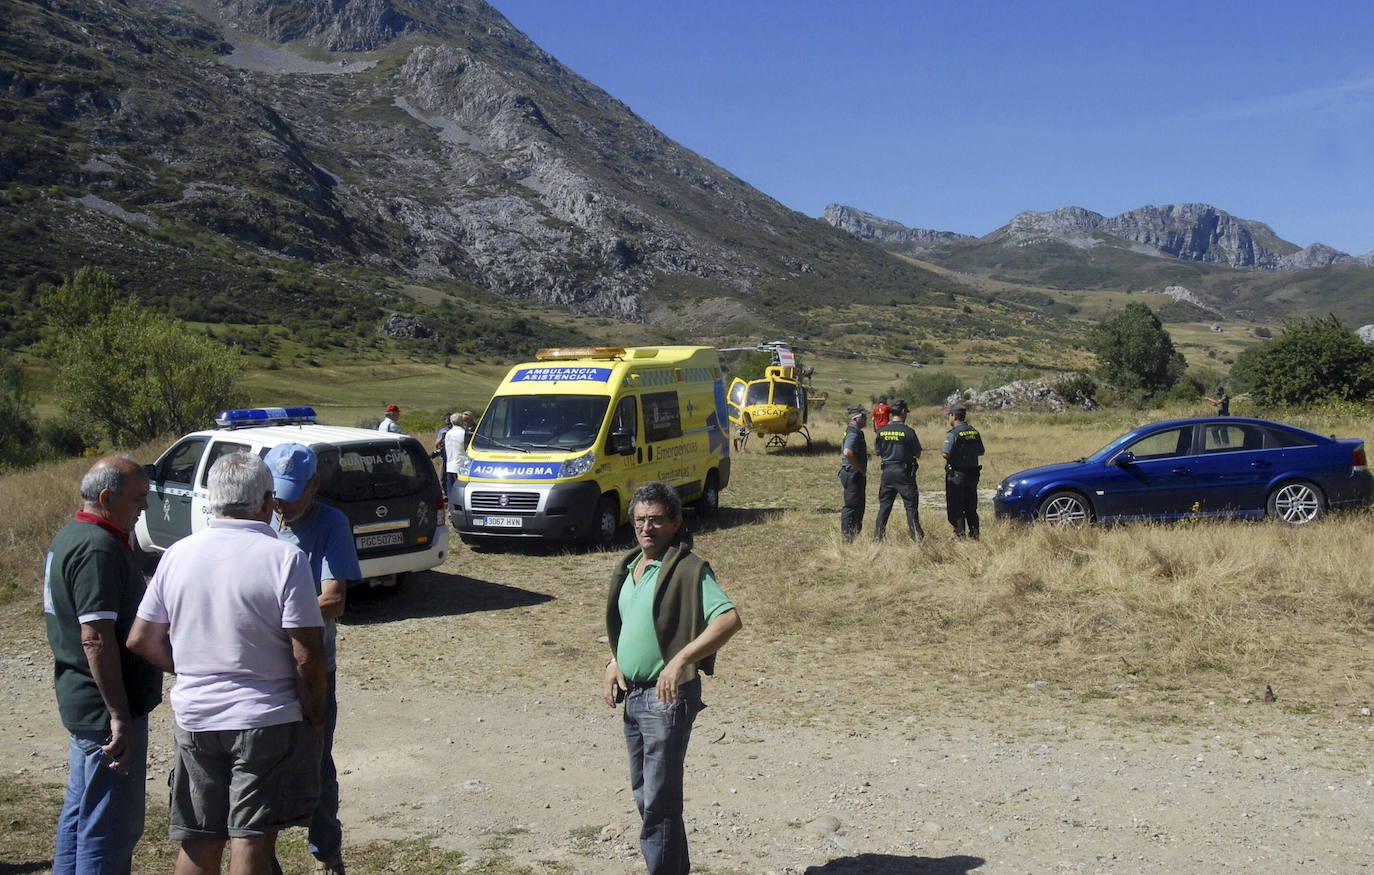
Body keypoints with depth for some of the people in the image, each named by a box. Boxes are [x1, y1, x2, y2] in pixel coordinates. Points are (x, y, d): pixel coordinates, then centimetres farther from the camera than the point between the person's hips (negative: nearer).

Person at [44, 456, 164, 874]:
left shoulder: (68, 537, 13)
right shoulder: (99, 548, -20)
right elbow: (96, 638, -26)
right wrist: (120, 716, -25)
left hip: (78, 699, 11)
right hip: (106, 706, -11)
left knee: (81, 811, 20)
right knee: (112, 825, -4)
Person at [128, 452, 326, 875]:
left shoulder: (177, 555, 1)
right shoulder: (284, 558, -14)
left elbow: (142, 641, 6)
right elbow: (307, 655, -17)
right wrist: (314, 715, -3)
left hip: (194, 719, 5)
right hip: (267, 719, -4)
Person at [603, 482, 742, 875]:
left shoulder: (688, 569, -15)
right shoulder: (630, 567, 10)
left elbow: (730, 619, -27)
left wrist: (680, 660, -34)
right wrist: (614, 662, 8)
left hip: (667, 697, -9)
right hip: (633, 695, 9)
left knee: (659, 802, -6)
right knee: (643, 794, 18)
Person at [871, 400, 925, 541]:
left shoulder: (881, 431, -1)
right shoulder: (908, 431, -11)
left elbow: (878, 452, 8)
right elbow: (918, 454, -5)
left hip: (887, 471, 4)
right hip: (905, 472, -4)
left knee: (884, 506, 11)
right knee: (911, 505, 3)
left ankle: (877, 536, 11)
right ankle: (916, 535, 2)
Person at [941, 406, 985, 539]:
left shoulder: (953, 433, -15)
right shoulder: (974, 432, 6)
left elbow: (946, 454, -23)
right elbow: (980, 452, 12)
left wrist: (941, 451, -2)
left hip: (956, 474, -6)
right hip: (972, 473, 7)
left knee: (955, 508, 1)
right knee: (971, 507, 15)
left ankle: (960, 534, -3)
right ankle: (974, 534, 17)